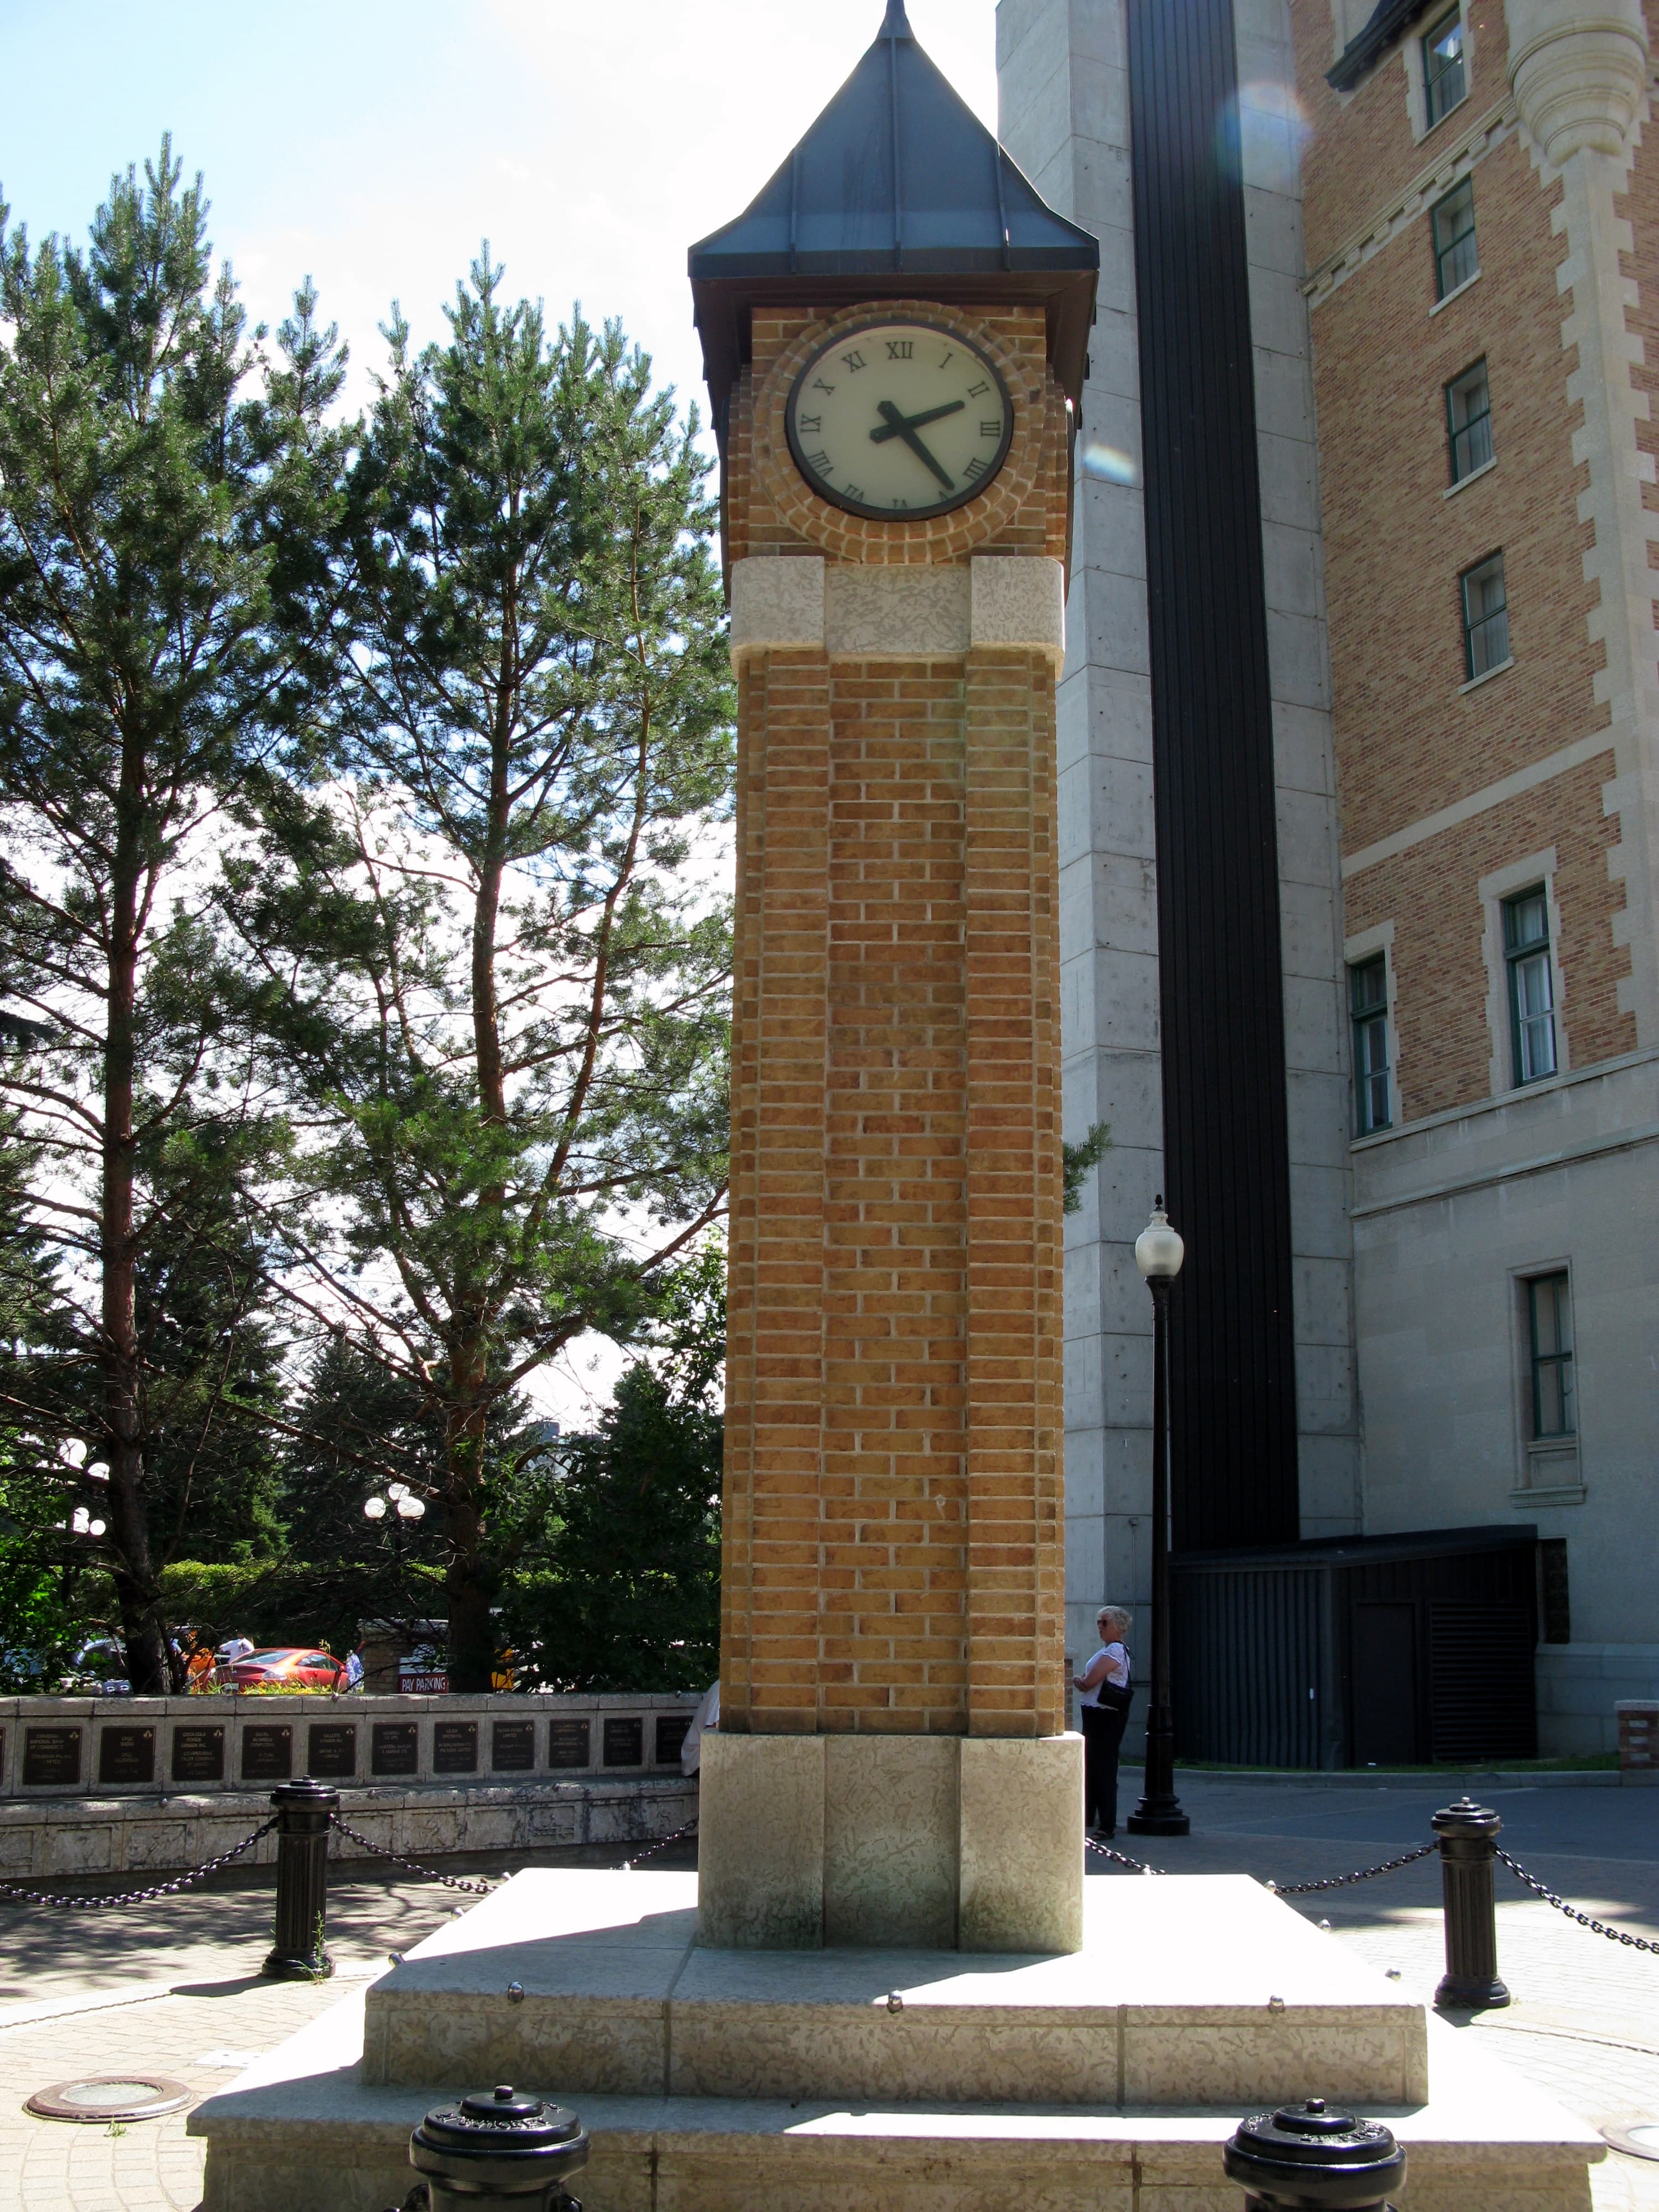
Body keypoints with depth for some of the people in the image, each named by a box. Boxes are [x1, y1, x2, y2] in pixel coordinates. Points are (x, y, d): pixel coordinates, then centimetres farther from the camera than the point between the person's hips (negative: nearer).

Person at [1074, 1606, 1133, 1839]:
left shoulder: (1114, 1651, -14)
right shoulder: (1108, 1649, 18)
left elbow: (1089, 1682, -19)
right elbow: (1087, 1683, 18)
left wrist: (1078, 1680, 1)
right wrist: (1082, 1680, -2)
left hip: (1105, 1716, -11)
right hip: (1095, 1715, 11)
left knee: (1104, 1770, -7)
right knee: (1090, 1768, 15)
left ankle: (1107, 1826, -4)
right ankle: (1087, 1818, 24)